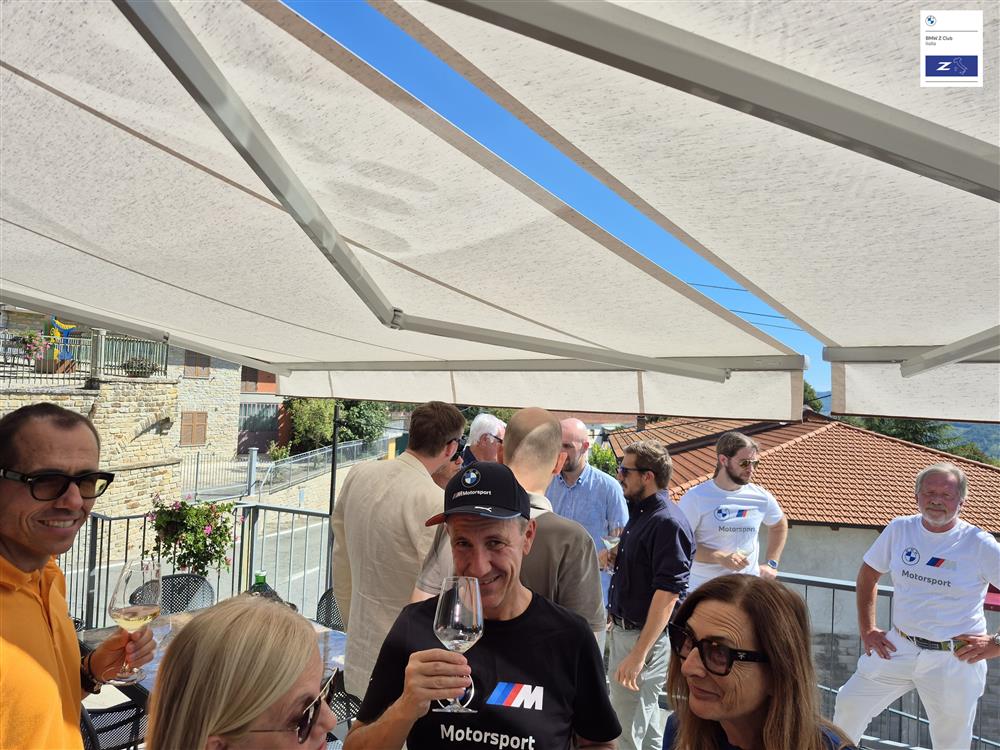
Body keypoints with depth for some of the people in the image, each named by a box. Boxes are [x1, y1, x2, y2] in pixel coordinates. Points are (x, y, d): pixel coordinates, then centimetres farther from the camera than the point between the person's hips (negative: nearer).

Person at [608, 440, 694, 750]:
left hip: (645, 636, -9)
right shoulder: (638, 513, 8)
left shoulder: (667, 523, -21)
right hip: (624, 629, 9)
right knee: (645, 715, 23)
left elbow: (667, 593, -25)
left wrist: (638, 654, -26)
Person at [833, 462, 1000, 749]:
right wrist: (867, 629, 6)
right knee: (849, 704, 6)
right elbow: (868, 575, 10)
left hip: (955, 661, -3)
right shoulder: (899, 529, -3)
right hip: (898, 647, 3)